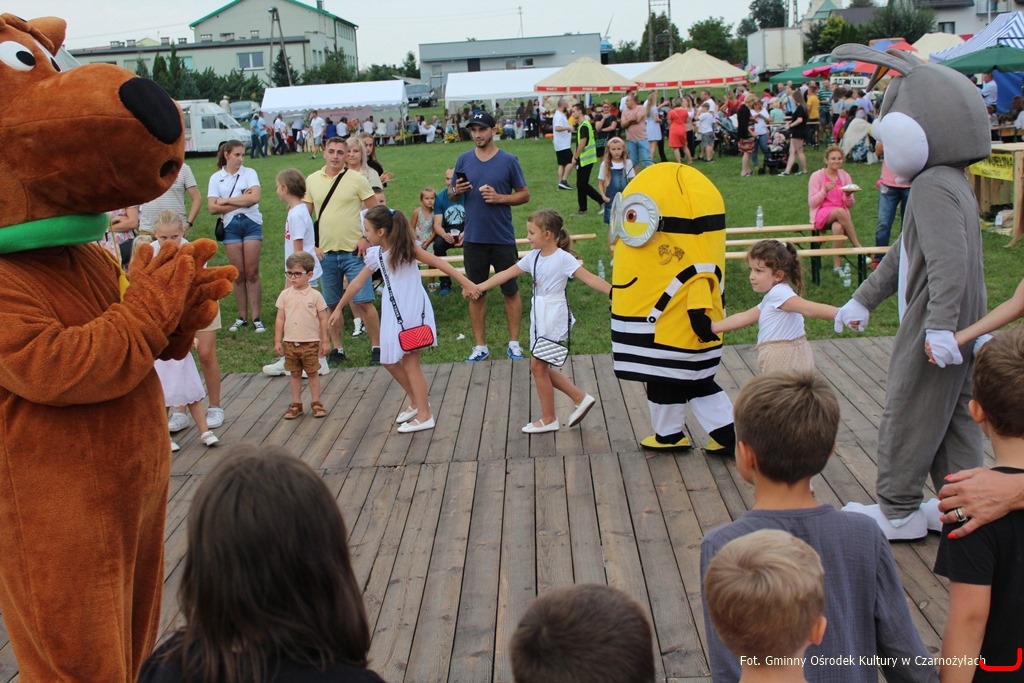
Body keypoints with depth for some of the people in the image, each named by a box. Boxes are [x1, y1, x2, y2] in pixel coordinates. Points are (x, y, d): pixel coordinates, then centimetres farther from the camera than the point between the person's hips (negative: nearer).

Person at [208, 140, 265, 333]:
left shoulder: (249, 173, 4)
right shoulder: (216, 178, 7)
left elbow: (254, 198, -13)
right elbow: (212, 208, -3)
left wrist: (226, 200, -7)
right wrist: (241, 202, -7)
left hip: (251, 223, -1)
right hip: (230, 226, 1)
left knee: (252, 273, -3)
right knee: (238, 274, 3)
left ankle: (256, 318, -1)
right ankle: (242, 317, 11)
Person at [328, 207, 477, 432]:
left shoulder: (406, 248, -14)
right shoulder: (375, 254, 5)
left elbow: (439, 263, -15)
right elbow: (358, 282, 14)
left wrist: (465, 283, -21)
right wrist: (339, 308, 21)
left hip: (414, 311, -7)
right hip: (393, 313, 7)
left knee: (410, 362, -3)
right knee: (390, 361, 10)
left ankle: (424, 416, 7)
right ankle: (416, 402, 29)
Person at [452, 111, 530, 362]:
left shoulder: (508, 160, -2)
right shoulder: (464, 159, 5)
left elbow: (524, 194, 1)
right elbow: (452, 194, 12)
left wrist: (499, 198, -16)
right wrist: (457, 191, -11)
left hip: (503, 238, -2)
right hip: (473, 238, 2)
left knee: (511, 290, 7)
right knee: (475, 292, 7)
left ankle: (514, 343, 18)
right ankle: (480, 346, 17)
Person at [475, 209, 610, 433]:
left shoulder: (563, 258, -14)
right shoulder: (533, 257, 7)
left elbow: (588, 277, -21)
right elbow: (506, 274, 14)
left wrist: (613, 292, -32)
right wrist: (479, 287, 16)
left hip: (554, 318, -8)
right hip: (539, 317, 8)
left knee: (538, 366, -2)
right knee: (541, 367, 11)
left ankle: (548, 419, 12)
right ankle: (580, 398, 23)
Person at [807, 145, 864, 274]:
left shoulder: (845, 176, 11)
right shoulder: (817, 176, 1)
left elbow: (850, 205, 11)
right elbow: (812, 203, -3)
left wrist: (848, 196, -11)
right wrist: (824, 190, -18)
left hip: (841, 214, 2)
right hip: (821, 215, -2)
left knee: (838, 226, -35)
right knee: (840, 212, -36)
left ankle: (837, 264, -32)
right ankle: (859, 248, -30)